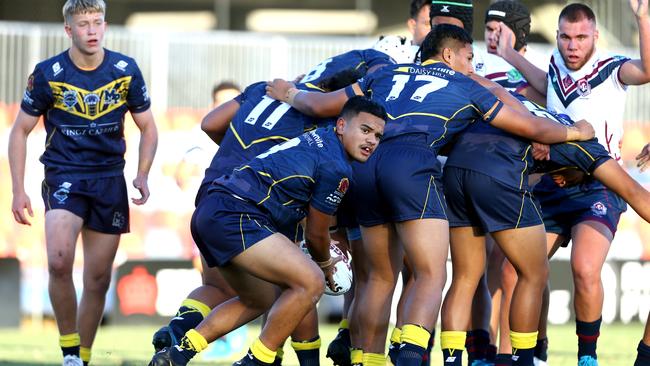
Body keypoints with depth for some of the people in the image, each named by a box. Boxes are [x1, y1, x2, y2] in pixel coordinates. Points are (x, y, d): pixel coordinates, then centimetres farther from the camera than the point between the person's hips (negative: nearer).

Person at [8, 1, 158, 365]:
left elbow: (147, 127, 10)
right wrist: (18, 190, -3)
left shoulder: (126, 71, -2)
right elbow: (20, 131, 3)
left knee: (99, 278, 4)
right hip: (64, 176, -2)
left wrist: (143, 174, -7)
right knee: (59, 261, -25)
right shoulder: (47, 74, -7)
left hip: (109, 179, 2)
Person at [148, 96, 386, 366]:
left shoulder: (318, 139, 20)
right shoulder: (336, 168, -9)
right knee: (311, 282, -15)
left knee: (259, 300, 25)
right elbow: (315, 235, 3)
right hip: (234, 217, -11)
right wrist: (326, 264, 25)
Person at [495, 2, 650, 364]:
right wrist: (509, 55, 31)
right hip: (552, 186, 6)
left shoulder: (613, 70, -5)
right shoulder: (556, 65, 12)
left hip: (598, 188, -6)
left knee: (585, 270, -27)